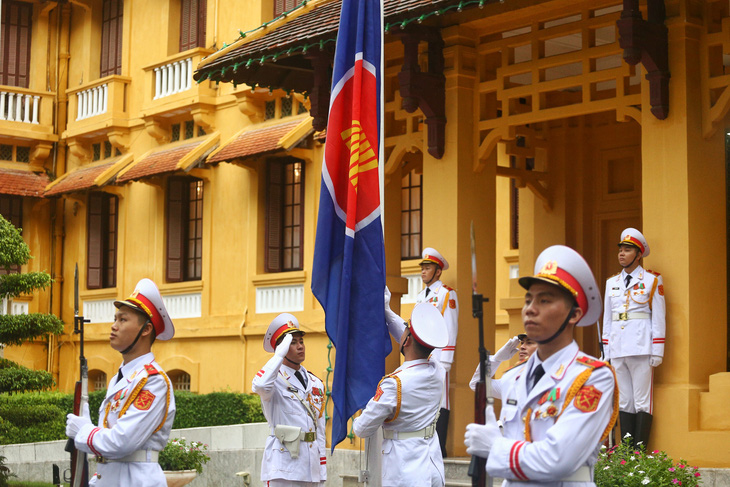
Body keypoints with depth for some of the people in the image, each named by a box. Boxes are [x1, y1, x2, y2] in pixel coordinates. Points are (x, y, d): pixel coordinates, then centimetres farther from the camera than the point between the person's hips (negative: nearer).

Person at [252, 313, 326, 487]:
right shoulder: (276, 379, -4)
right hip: (283, 466, -6)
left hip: (311, 465, 6)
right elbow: (260, 386, -32)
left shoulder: (316, 384, 15)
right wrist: (280, 354, -22)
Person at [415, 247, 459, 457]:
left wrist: (445, 361, -14)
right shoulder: (420, 296, 20)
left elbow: (451, 328, -8)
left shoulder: (447, 294, -2)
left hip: (437, 356, -7)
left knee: (439, 402, -7)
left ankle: (439, 448, -6)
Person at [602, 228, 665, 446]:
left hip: (641, 348, -5)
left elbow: (659, 318, -1)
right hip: (617, 350, 5)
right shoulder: (612, 283, 16)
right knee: (623, 401, 6)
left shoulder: (652, 280, 2)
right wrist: (606, 351, 13)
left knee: (642, 401, -4)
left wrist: (657, 352, -6)